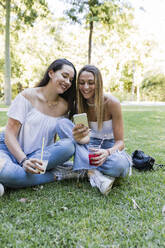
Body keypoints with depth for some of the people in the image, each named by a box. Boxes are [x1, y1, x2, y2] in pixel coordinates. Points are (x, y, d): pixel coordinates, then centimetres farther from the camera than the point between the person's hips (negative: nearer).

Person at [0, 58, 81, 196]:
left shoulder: (64, 106, 6)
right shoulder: (27, 97, -6)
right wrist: (24, 161, -24)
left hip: (42, 155, 4)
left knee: (69, 146, -27)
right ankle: (54, 176, -19)